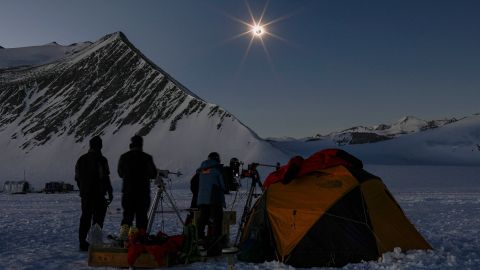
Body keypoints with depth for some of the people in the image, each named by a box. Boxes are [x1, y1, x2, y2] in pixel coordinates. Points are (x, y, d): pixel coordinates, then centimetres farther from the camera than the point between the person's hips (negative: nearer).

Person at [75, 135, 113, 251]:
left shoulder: (81, 159, 10)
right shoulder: (101, 159, -12)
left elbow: (77, 178, 14)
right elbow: (105, 178, -14)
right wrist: (110, 193, -7)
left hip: (85, 195, 6)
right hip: (98, 195, -6)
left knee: (85, 219, 13)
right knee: (98, 219, 1)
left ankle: (83, 243, 15)